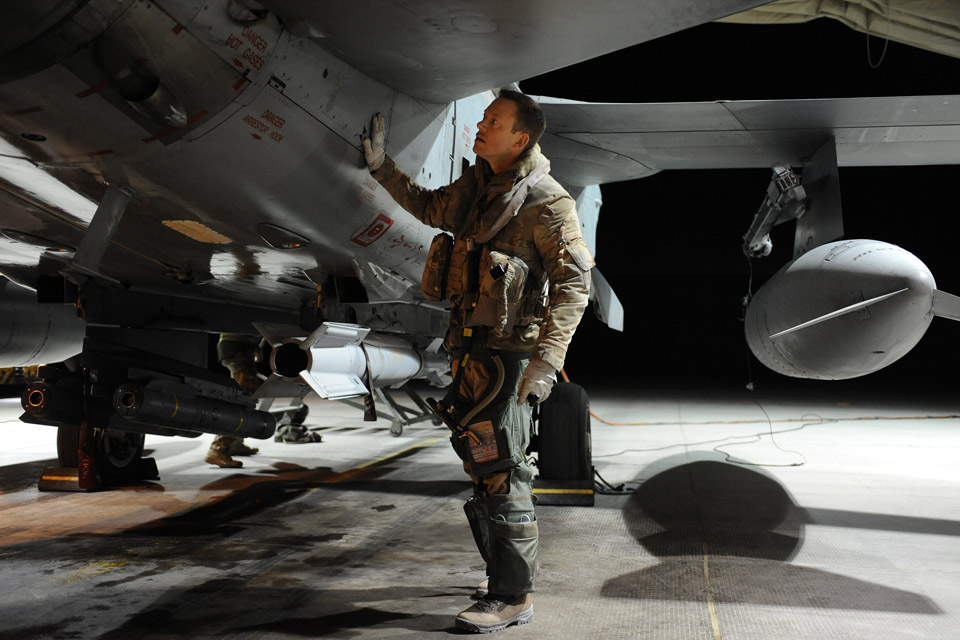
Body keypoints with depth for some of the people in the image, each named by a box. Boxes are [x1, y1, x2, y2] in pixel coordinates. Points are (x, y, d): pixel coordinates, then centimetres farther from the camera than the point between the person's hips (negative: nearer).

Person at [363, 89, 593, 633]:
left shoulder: (546, 202, -13)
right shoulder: (476, 188, 12)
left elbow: (573, 284, -17)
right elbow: (430, 208, 32)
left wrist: (547, 359, -26)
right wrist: (382, 166, 25)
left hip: (508, 352, -8)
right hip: (470, 347, 9)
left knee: (501, 472, -6)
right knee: (485, 466, 16)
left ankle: (514, 598, 7)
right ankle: (507, 577, 32)